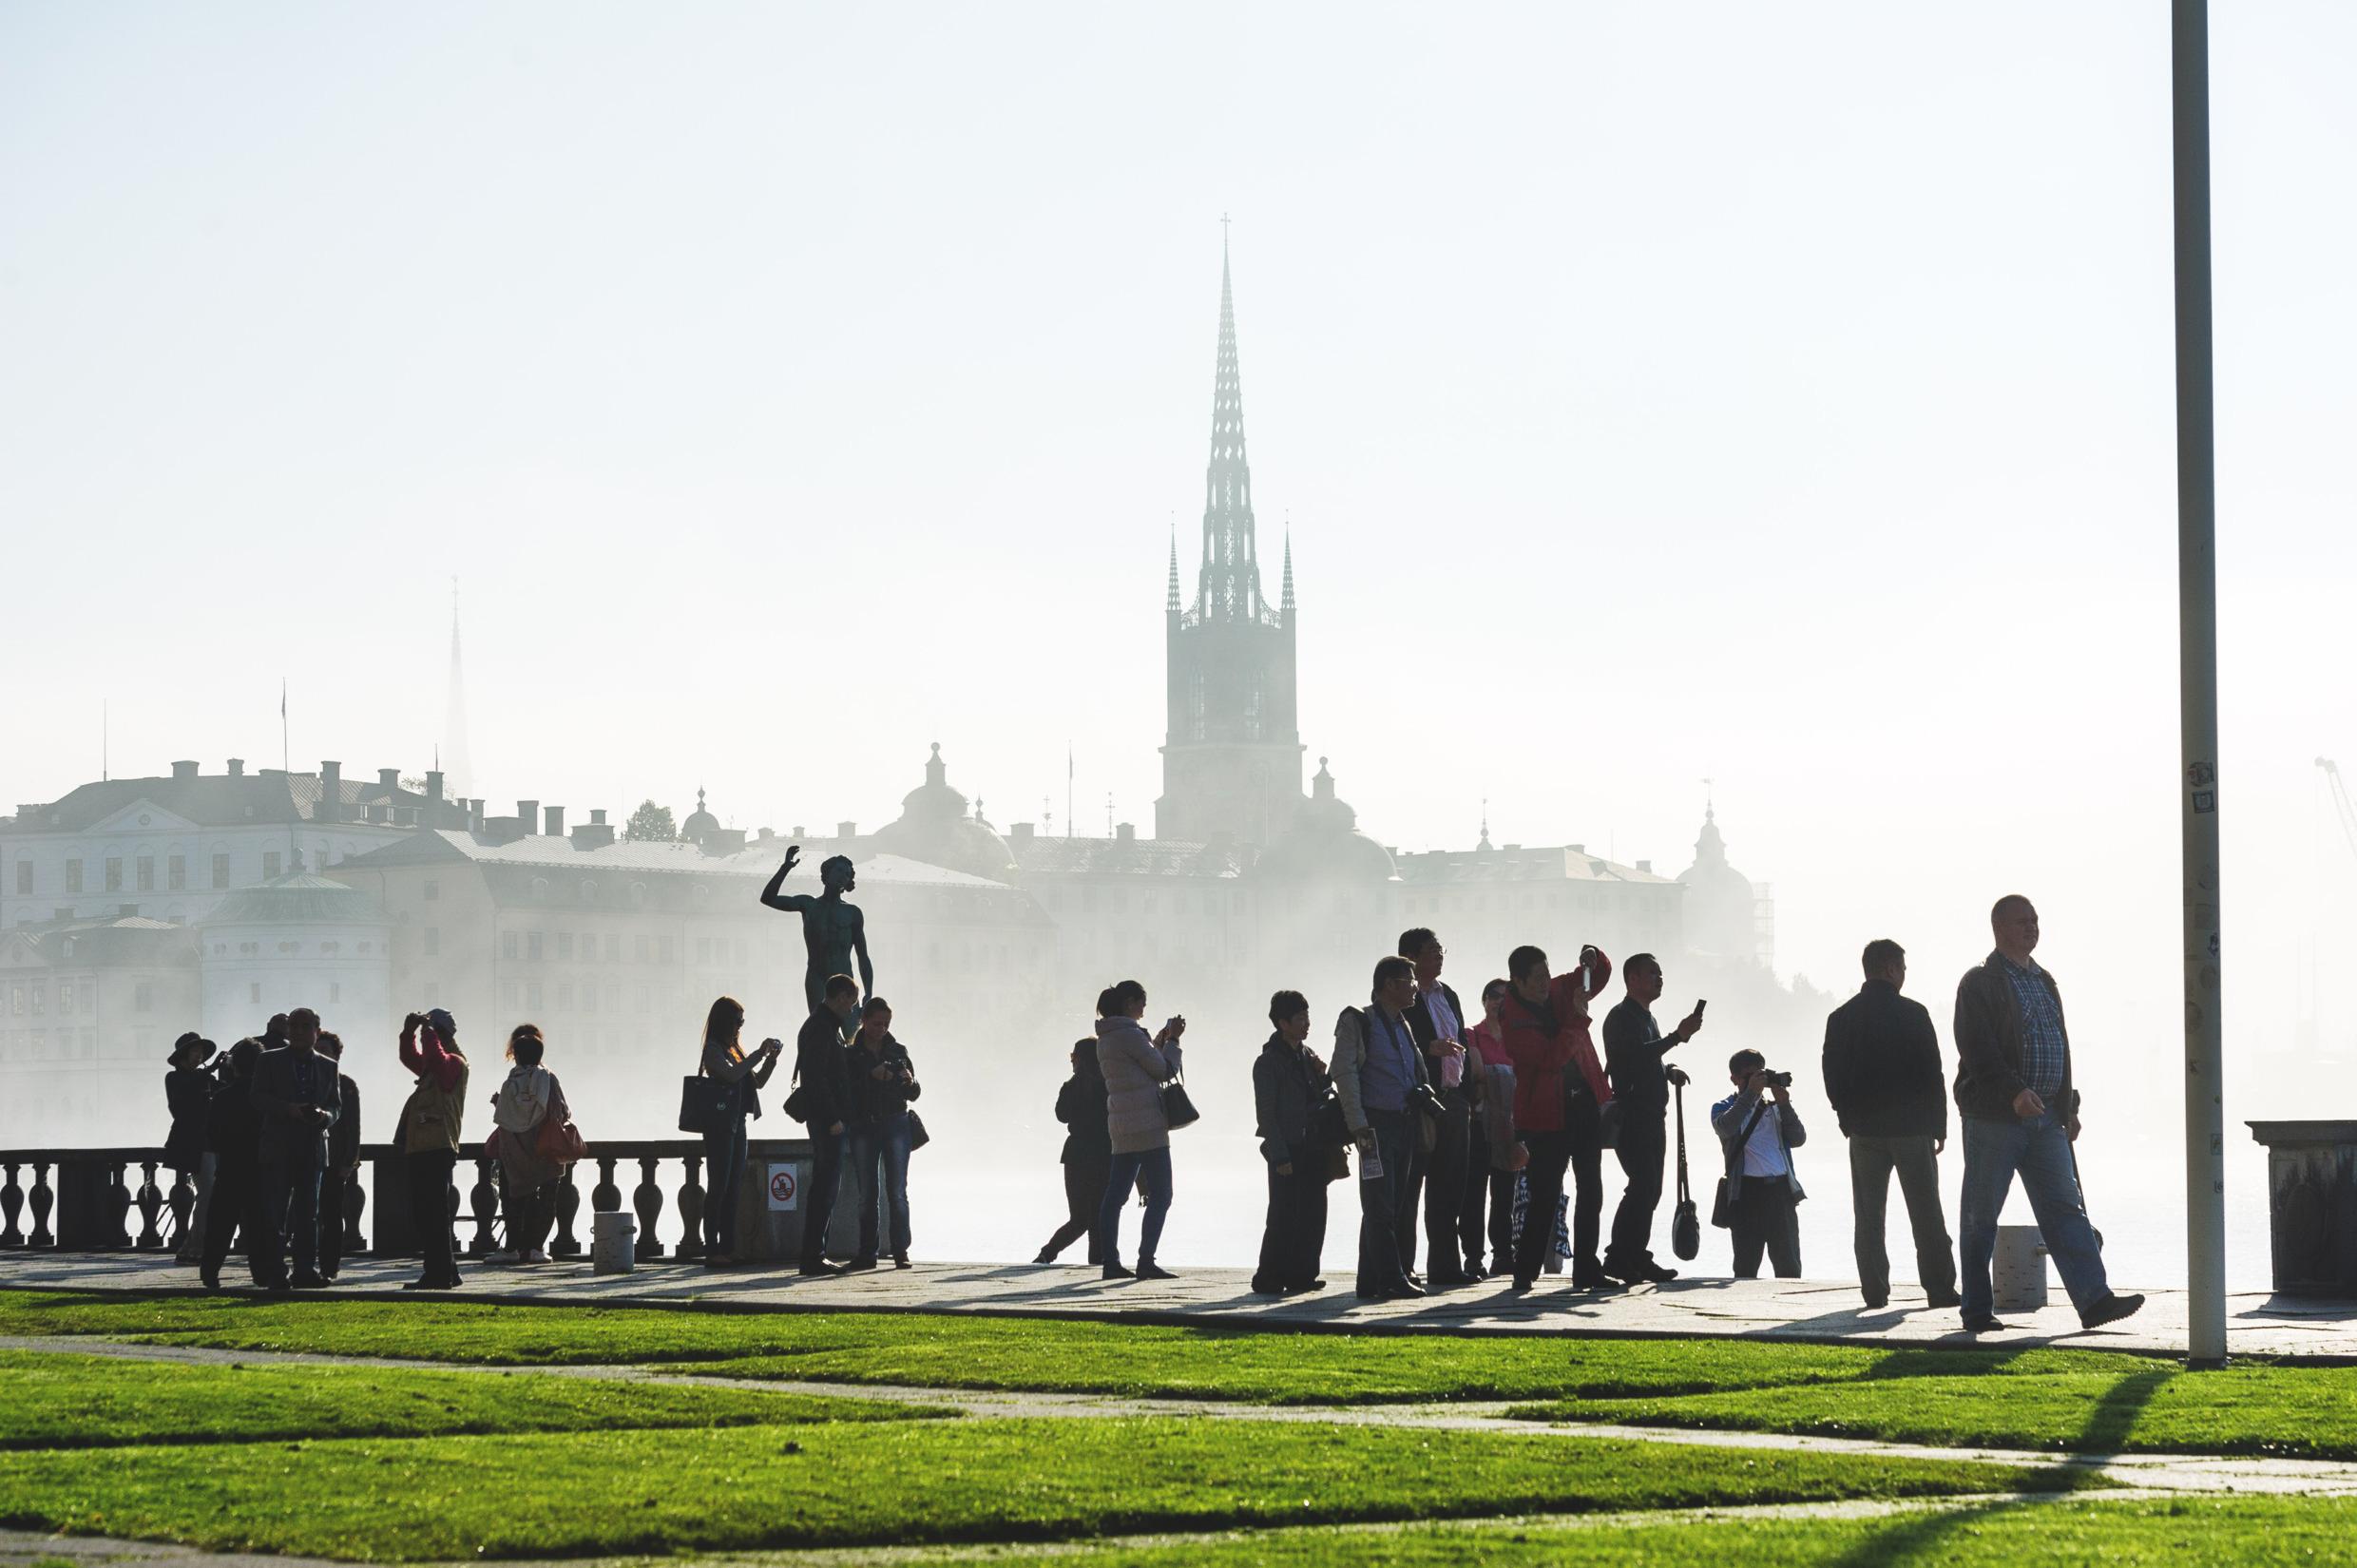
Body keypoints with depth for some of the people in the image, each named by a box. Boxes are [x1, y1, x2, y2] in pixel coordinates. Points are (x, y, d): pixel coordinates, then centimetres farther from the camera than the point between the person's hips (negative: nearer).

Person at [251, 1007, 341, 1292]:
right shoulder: (270, 1061, 6)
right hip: (278, 1148, -3)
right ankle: (274, 1275, -5)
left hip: (313, 1148, 3)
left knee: (308, 1214, 5)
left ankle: (306, 1271, 8)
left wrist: (325, 1116, -10)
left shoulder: (328, 1067, 15)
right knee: (275, 1214, -6)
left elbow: (336, 1105, 13)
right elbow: (258, 1097, -3)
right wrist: (289, 1109, -18)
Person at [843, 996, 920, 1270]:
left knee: (897, 1192, -6)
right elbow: (847, 1089, -7)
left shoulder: (898, 1051, 9)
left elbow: (914, 1093, 7)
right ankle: (868, 1252, 3)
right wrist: (872, 1076, -21)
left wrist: (909, 1082, -15)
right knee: (867, 1194, 1)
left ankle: (900, 1251, -6)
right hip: (863, 1127, 0)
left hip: (895, 1126, 0)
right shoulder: (850, 1054, 5)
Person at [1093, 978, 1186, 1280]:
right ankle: (1146, 1262, -11)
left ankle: (1109, 1261, 8)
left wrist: (1158, 1042, 22)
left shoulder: (1105, 1038, 13)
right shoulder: (1129, 1034, -14)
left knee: (1115, 1195, 8)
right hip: (1146, 1125, -9)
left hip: (1121, 1125, 9)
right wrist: (1172, 1041, 6)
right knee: (1160, 1195, -6)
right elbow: (1165, 1071, -7)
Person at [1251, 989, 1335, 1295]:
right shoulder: (1268, 1062, -7)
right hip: (1288, 1152, -7)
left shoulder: (1307, 1055, 15)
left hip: (1313, 1149, 7)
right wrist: (1280, 1156, -15)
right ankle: (1269, 1279, -2)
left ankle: (1300, 1275, 13)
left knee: (1313, 1214, 6)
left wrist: (1323, 1077, 1)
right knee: (1283, 1217, -7)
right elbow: (1266, 1113, -10)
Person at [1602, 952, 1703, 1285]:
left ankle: (1636, 1257, 11)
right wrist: (1678, 1036, -25)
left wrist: (1669, 1070, 10)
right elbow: (1635, 1055, -23)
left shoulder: (1646, 1018, 22)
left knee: (1648, 1188, 8)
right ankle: (1618, 1257, -16)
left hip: (1651, 1117, 10)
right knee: (1644, 1185, -16)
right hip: (1631, 1117, -10)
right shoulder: (1621, 1017, -8)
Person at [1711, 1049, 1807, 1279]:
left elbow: (1798, 1139, 7)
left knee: (1789, 1265, 0)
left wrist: (1784, 1104, -3)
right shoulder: (1724, 1108, 11)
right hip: (1747, 1190, -3)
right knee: (1746, 1264, -2)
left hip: (1781, 1188, 3)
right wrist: (1751, 1094, -15)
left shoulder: (1773, 1108, 20)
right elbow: (1726, 1127, -14)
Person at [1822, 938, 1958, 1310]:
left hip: (1864, 1129, 3)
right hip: (1912, 1126, -3)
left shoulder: (1840, 1018, 3)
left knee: (1869, 1216, 6)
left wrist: (1850, 1121, 14)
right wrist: (1939, 1126, 3)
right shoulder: (1913, 1014, -7)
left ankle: (1875, 1290, 3)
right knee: (1926, 1214, 3)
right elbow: (1933, 1074, -6)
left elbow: (1832, 1080, 4)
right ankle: (1939, 1289, 1)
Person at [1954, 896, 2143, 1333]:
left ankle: (2094, 1299, -9)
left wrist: (2068, 1108, 18)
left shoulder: (2045, 983, 19)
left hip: (2045, 1117, 7)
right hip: (1993, 1117, -7)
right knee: (1981, 1216, 0)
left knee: (2064, 1208, -2)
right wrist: (2014, 1091, -27)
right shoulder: (1979, 983, -5)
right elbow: (1977, 1050, -16)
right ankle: (1977, 1310, 6)